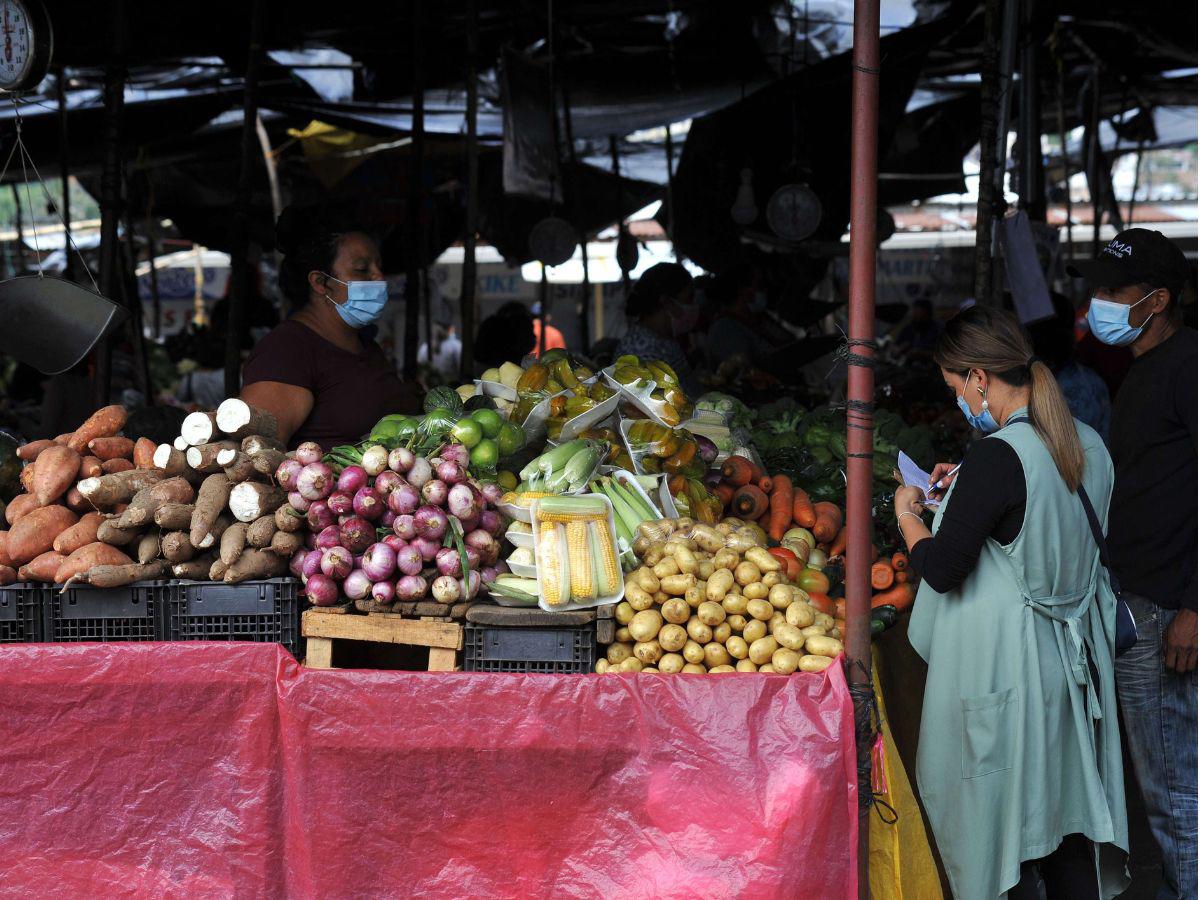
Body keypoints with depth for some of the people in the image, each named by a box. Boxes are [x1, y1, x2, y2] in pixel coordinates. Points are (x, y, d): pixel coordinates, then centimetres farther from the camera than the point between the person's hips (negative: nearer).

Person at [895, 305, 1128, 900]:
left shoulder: (997, 457, -21)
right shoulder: (1087, 443, 4)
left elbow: (942, 568, -19)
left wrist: (906, 513, -2)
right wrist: (968, 487, 17)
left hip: (1003, 667, -8)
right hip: (1071, 658, 8)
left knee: (1003, 819, 3)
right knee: (1063, 804, 15)